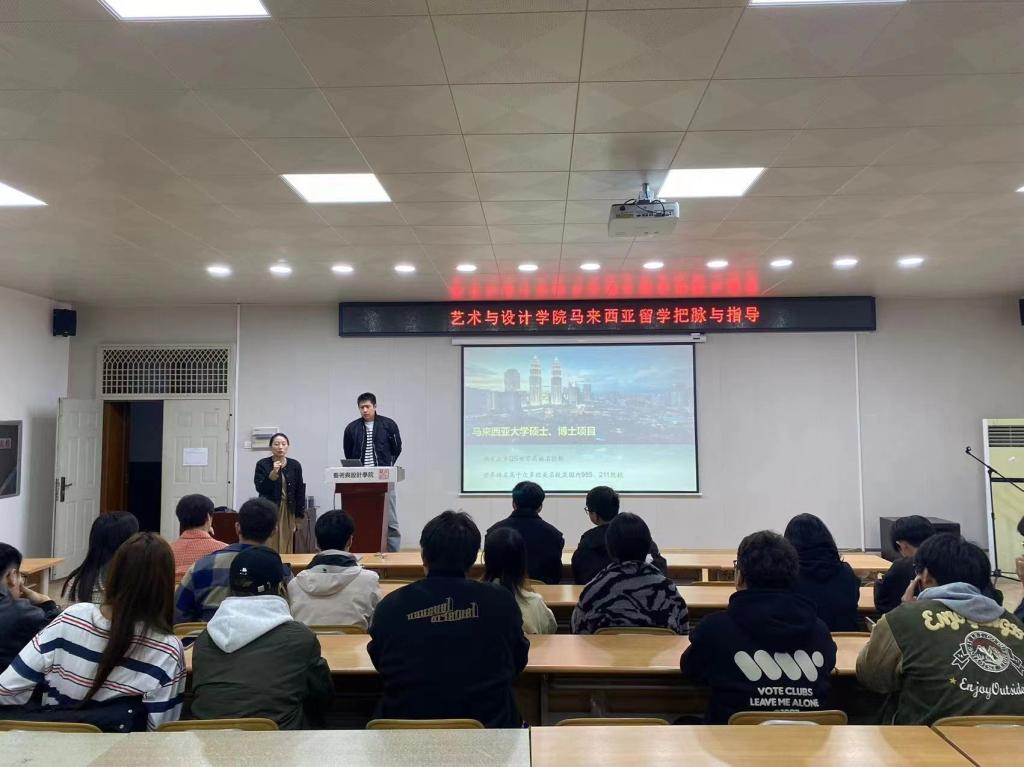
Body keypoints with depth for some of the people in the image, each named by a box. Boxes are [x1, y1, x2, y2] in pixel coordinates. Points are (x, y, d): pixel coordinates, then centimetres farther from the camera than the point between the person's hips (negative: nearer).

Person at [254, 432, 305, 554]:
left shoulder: (295, 465, 3)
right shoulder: (262, 464, -3)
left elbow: (300, 492, 7)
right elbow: (260, 488, -12)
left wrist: (299, 517, 5)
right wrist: (273, 473, -24)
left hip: (288, 512, 2)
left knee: (286, 547, 4)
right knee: (268, 547, -5)